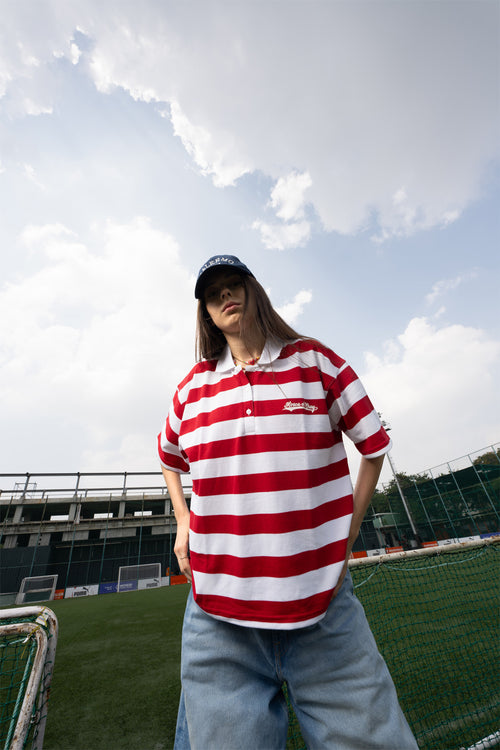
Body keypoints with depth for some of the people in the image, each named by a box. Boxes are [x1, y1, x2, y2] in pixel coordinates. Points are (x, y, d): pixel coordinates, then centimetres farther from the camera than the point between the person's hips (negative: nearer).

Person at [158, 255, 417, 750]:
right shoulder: (192, 388, 3)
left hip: (323, 610, -1)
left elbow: (374, 448, 4)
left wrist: (345, 536, 0)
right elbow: (169, 458, 21)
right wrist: (183, 522, 7)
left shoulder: (317, 362, -2)